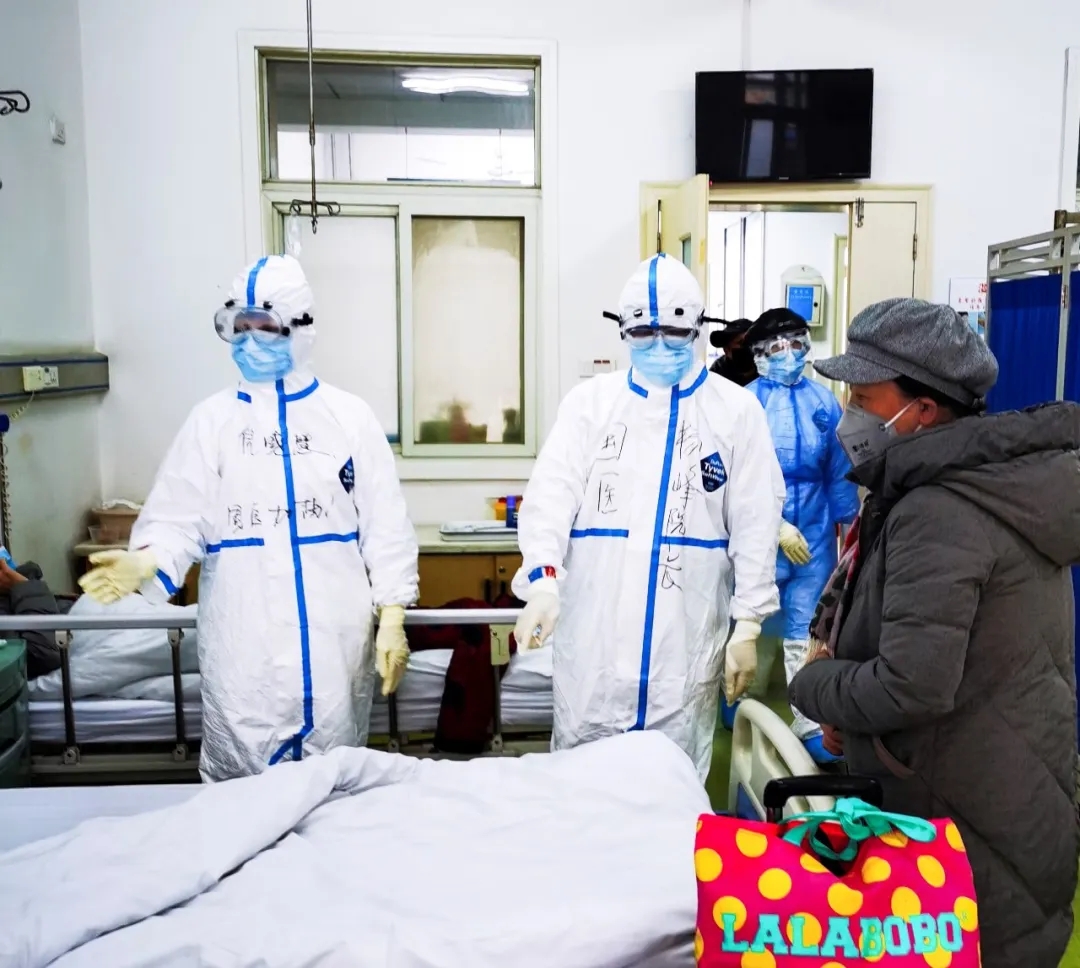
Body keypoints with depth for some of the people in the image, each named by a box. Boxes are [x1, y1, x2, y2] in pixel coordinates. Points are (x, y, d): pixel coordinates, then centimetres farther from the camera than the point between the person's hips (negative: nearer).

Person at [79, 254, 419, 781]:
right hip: (242, 644, 1)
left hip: (333, 640, 0)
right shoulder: (212, 418, 5)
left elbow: (385, 524, 2)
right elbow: (180, 518, 1)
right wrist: (147, 560, -21)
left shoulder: (350, 415, 3)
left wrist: (392, 618, -3)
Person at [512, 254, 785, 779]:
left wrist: (748, 624, -1)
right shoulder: (589, 401, 5)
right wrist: (543, 578, -22)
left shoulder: (736, 409, 3)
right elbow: (551, 495, -6)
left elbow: (756, 526, 3)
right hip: (592, 636, 1)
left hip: (687, 641, 0)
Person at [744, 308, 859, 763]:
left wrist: (849, 527, 8)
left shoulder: (823, 401, 3)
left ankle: (809, 726, 17)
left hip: (815, 538, 2)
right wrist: (778, 526, -15)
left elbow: (840, 473, 7)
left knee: (806, 634, 9)